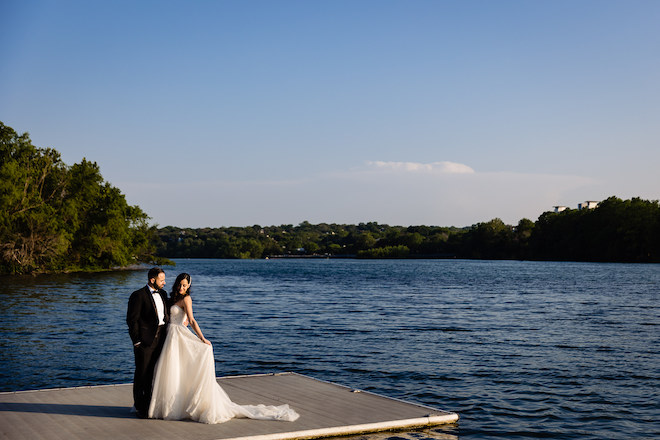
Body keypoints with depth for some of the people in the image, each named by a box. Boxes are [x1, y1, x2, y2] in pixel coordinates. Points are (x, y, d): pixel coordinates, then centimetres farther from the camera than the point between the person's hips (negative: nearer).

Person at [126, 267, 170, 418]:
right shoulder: (138, 295, -9)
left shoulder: (163, 294, 13)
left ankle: (149, 404, 22)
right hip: (145, 341, -6)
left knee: (154, 373, 12)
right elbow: (132, 319, -10)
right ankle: (139, 407, 11)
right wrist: (137, 341, -12)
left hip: (160, 340, 7)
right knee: (142, 373, 2)